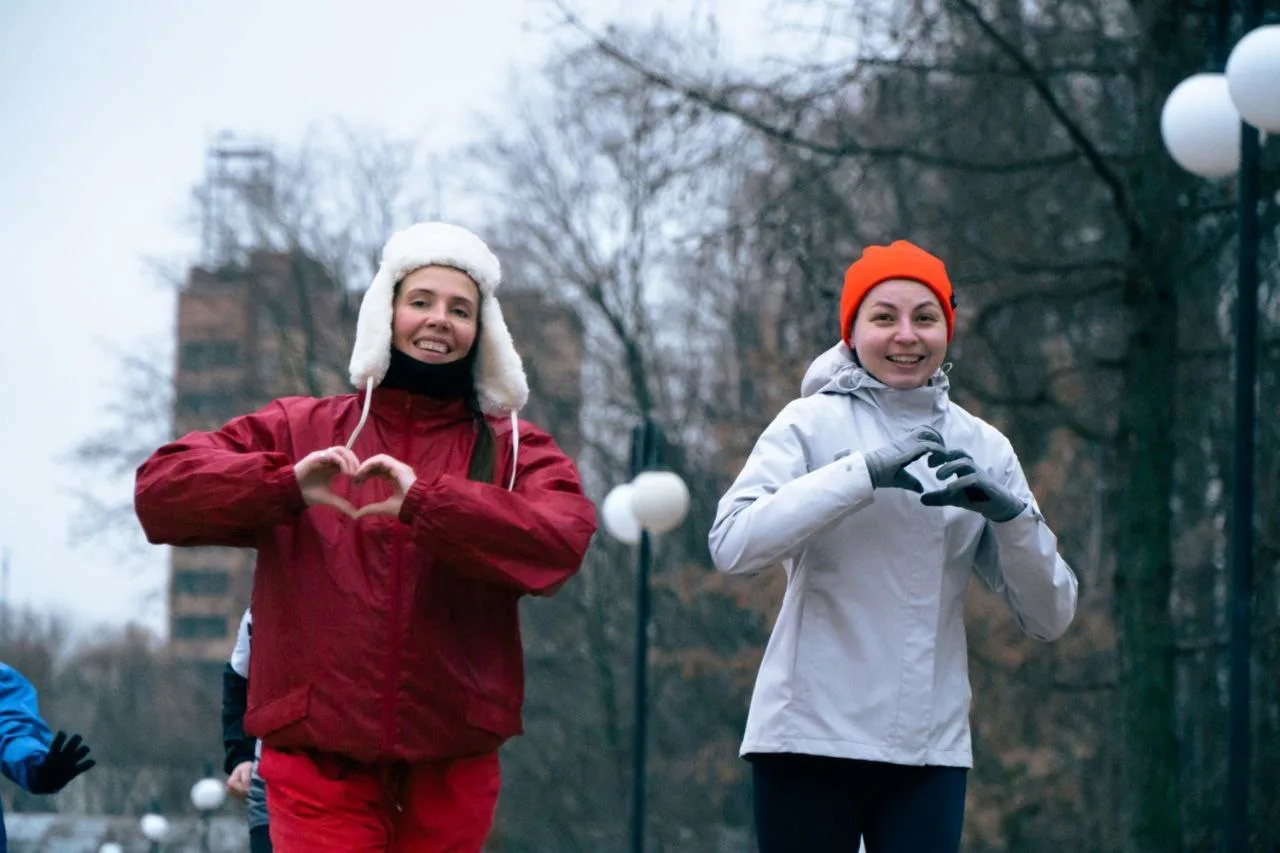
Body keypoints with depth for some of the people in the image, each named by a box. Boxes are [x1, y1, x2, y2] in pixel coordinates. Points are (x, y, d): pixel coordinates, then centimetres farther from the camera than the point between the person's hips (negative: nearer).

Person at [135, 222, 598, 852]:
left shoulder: (513, 452, 8)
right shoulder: (298, 430, 10)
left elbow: (563, 539, -13)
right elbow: (160, 487, -1)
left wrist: (426, 504, -25)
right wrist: (283, 486, -19)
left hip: (451, 770, 1)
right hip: (319, 761, -1)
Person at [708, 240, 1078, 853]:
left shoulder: (983, 448, 10)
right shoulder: (812, 424, 1)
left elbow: (1049, 617, 6)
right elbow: (732, 543, -17)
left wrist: (1009, 514, -12)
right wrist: (866, 471, -22)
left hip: (931, 749, 3)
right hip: (810, 735, -3)